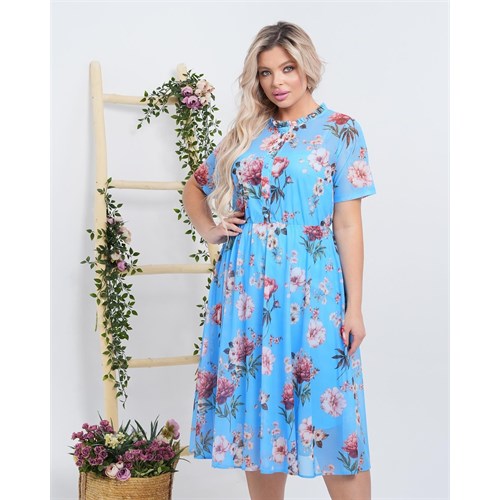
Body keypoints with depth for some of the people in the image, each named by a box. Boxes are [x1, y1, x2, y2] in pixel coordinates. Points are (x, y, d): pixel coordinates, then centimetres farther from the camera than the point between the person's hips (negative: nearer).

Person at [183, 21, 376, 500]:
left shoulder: (340, 131, 0)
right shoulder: (245, 133, 11)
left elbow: (347, 224, -4)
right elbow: (194, 187, 26)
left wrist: (353, 307, -7)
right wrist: (209, 230, 8)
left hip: (310, 292, -4)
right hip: (246, 288, 4)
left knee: (328, 419, -3)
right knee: (254, 404, 9)